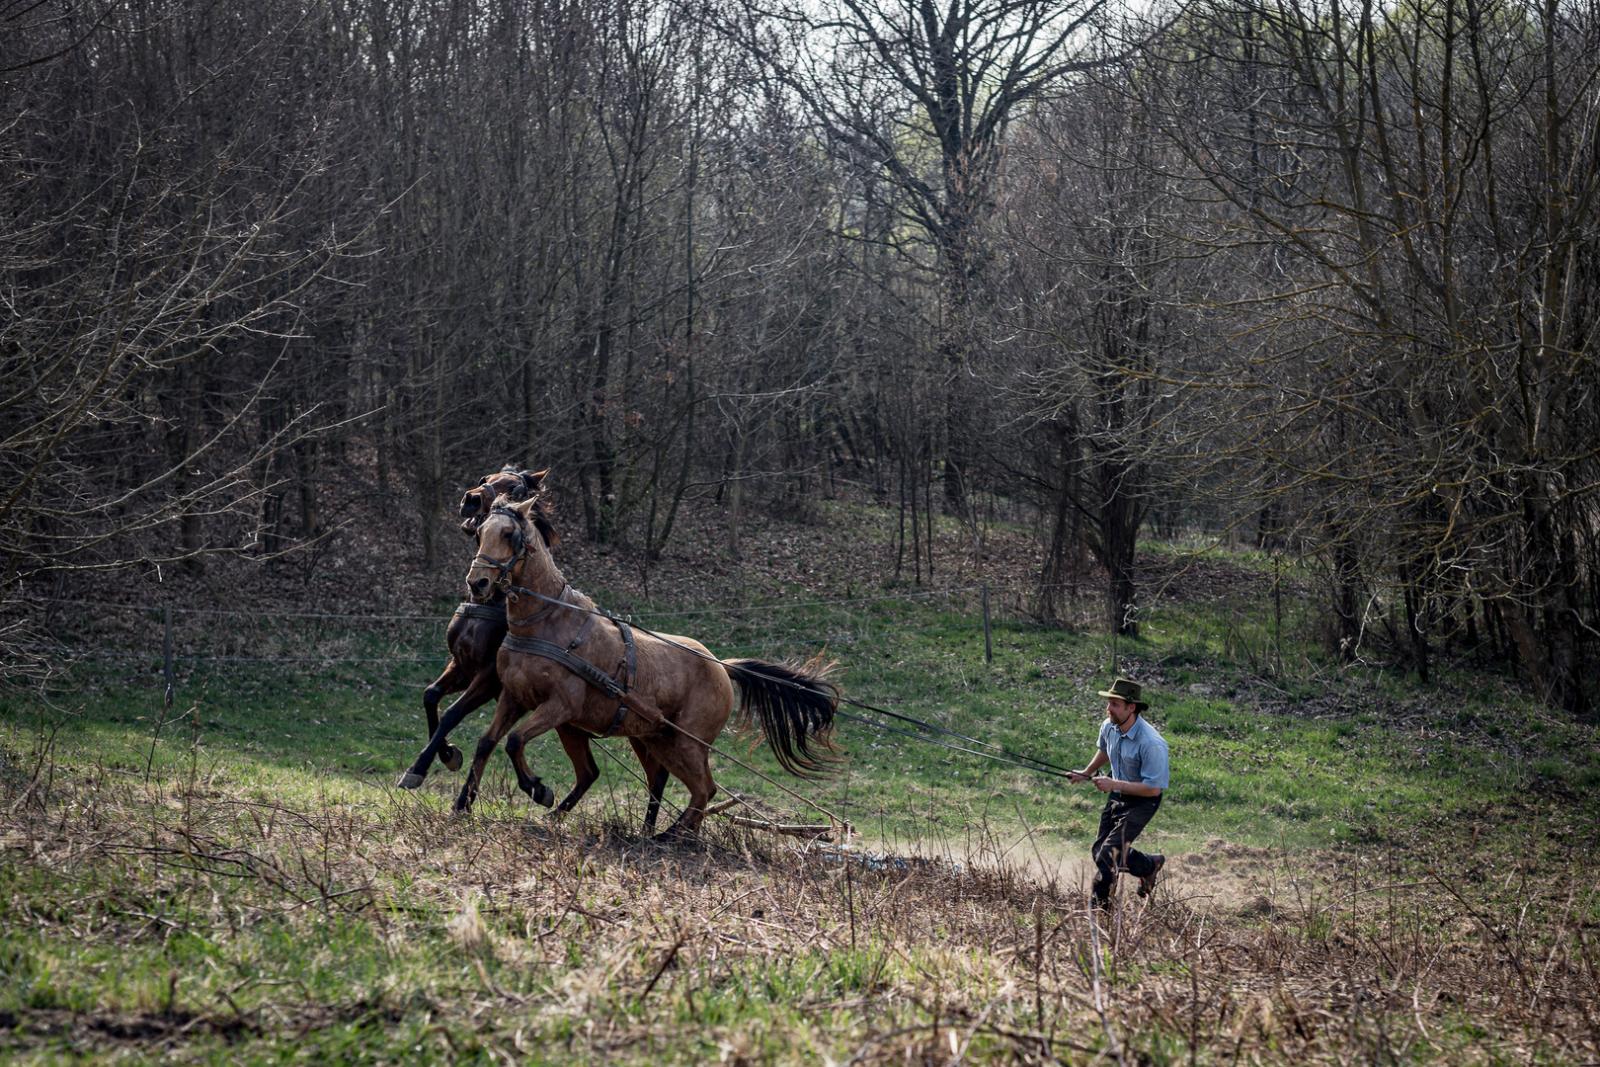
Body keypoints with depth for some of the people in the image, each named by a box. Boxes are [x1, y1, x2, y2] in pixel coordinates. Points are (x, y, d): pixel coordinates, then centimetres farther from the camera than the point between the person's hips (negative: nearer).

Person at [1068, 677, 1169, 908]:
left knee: (1109, 853, -17)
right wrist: (1086, 773, 10)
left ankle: (1099, 906, 0)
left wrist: (1114, 784, -30)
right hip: (1117, 795, 8)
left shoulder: (1151, 743, -32)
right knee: (1100, 850, 16)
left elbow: (1153, 789, -30)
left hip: (1143, 801, -8)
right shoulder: (1109, 727, -8)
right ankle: (1150, 866, 40)